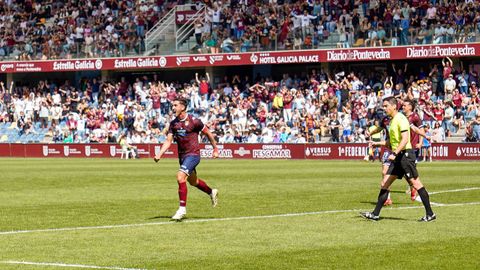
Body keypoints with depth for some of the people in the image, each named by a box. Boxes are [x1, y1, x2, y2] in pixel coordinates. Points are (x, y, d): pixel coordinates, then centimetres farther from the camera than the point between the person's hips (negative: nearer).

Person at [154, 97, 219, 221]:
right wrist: (159, 155, -13)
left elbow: (208, 133, -1)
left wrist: (215, 149, 4)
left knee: (180, 177, -23)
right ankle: (212, 192, 49)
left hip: (193, 154, -7)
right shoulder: (173, 123, 3)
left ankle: (182, 209, -18)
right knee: (193, 181, 22)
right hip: (182, 155, 7)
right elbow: (168, 141, 1)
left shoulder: (194, 121, -14)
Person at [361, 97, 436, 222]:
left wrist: (394, 153, -29)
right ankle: (375, 214, 6)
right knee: (385, 183, 5)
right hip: (397, 157, 10)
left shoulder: (401, 119, -12)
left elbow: (405, 139, -22)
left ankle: (430, 214, -2)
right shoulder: (393, 120, 17)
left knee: (416, 183, -6)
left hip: (405, 154, -10)